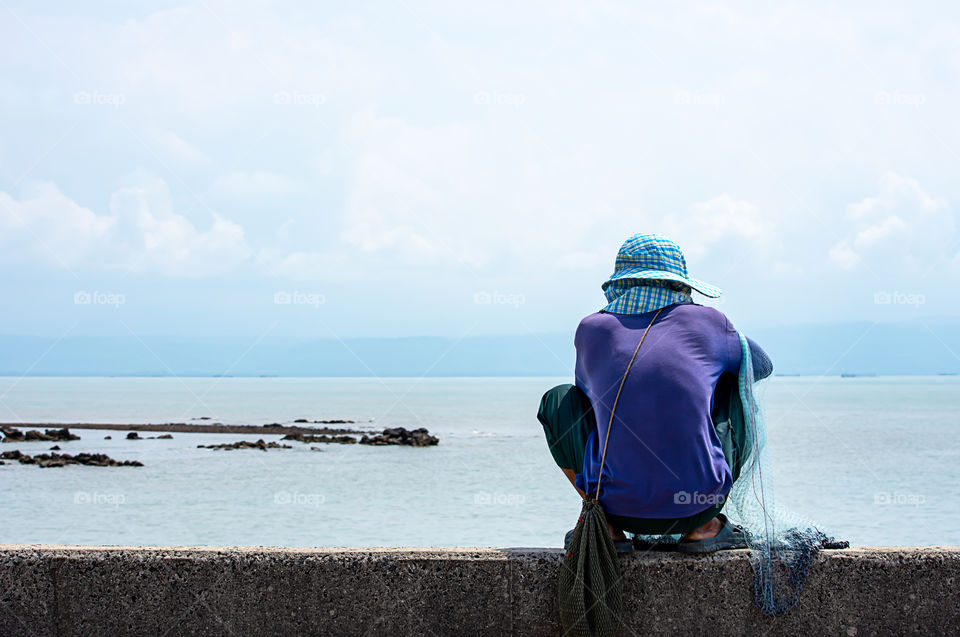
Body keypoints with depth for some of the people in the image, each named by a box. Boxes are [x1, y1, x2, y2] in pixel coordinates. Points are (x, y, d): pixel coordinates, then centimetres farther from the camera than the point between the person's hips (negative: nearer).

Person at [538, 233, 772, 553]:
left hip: (619, 504, 0)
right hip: (698, 501, 0)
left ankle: (606, 527, 13)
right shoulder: (706, 321, 3)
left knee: (559, 400, 24)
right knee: (734, 387, 24)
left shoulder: (591, 329, 5)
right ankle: (704, 526, 18)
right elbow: (762, 366, 23)